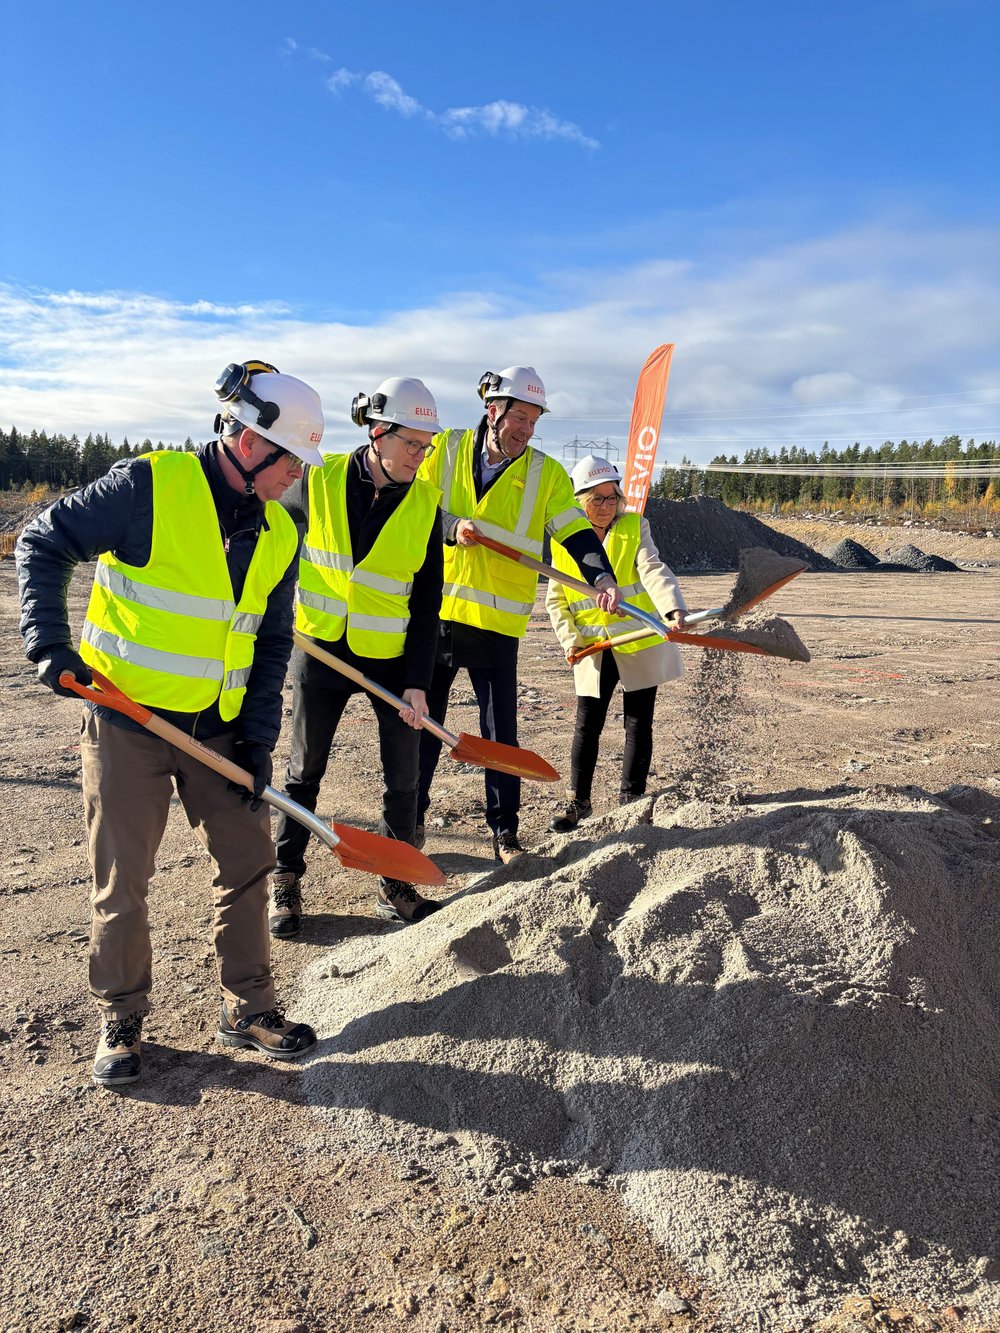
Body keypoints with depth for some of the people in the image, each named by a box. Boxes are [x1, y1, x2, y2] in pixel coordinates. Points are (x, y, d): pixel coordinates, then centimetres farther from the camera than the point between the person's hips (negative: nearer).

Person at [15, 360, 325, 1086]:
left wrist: (259, 737, 1)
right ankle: (121, 1021, 26)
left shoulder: (280, 533, 3)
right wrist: (52, 644, -17)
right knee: (122, 882, 6)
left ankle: (249, 1010, 26)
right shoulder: (150, 487, -14)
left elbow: (271, 642, 8)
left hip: (220, 728, 5)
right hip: (127, 720, -5)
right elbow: (43, 544, -7)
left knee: (248, 862, 9)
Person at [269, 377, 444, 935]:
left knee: (404, 775, 4)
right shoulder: (319, 482, -9)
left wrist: (418, 681, -9)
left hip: (392, 657, 1)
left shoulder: (425, 503, -6)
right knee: (305, 770, 10)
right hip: (321, 648, 0)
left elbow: (427, 603, -5)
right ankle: (285, 883, 26)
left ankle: (395, 887, 22)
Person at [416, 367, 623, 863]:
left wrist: (602, 578, -22)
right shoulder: (444, 450, 2)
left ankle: (505, 831, 21)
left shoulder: (546, 473, 2)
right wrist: (450, 527, -15)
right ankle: (410, 820, 28)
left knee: (501, 734, 5)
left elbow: (577, 533, -4)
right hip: (432, 615, 1)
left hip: (497, 624, 0)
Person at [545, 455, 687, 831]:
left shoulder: (634, 527, -2)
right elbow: (555, 599, 8)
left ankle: (630, 801, 19)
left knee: (638, 725, 5)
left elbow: (654, 571, -18)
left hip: (640, 645, -1)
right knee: (587, 726, 3)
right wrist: (570, 638, -7)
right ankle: (578, 802, 18)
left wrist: (674, 609, -36)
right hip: (593, 650, 1)